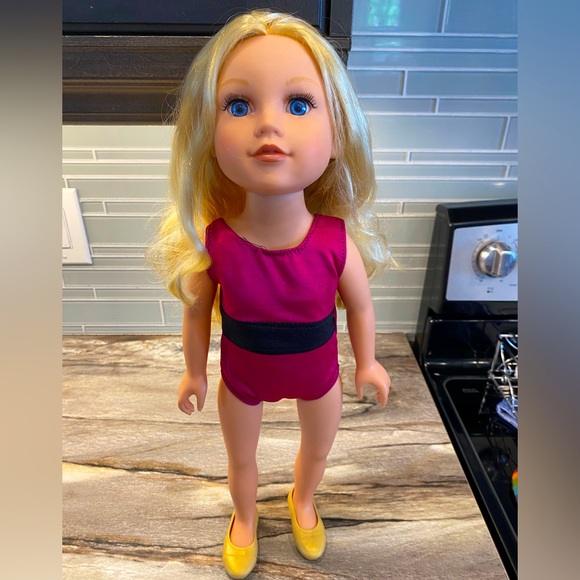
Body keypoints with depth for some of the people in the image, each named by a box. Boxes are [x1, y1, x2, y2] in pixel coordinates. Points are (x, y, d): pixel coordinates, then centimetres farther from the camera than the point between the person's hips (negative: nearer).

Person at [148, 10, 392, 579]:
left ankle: (302, 502, 67)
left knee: (317, 449, 29)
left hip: (318, 374, 1)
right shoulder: (211, 243, -29)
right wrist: (194, 372, 4)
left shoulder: (337, 240, -30)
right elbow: (197, 313, -10)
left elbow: (359, 305, -11)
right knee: (240, 459, 27)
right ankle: (245, 520, 64)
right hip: (243, 377, 0)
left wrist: (367, 362, 4)